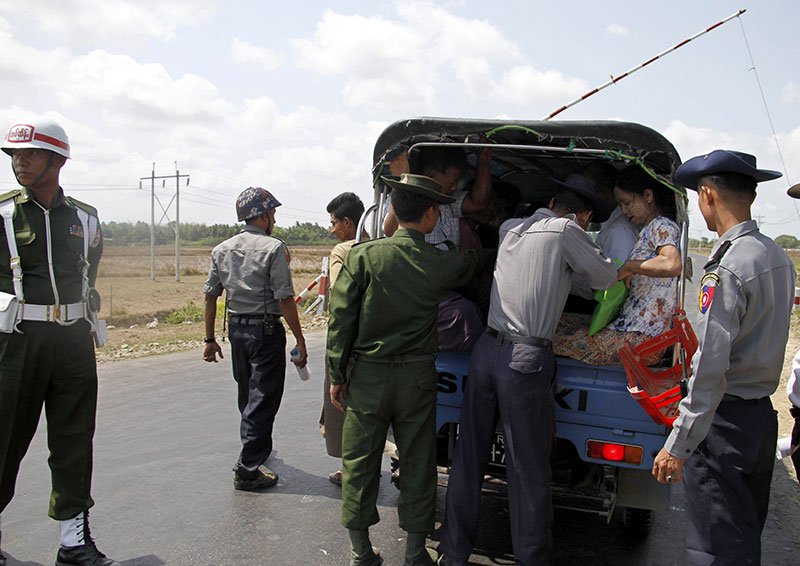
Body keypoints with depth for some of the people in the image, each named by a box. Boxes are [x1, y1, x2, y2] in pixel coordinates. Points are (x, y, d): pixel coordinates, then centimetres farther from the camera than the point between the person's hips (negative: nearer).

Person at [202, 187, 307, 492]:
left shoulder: (222, 249, 7)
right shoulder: (273, 248, -12)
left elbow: (210, 296, 8)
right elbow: (285, 299, -17)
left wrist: (210, 339, 14)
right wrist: (300, 341, -12)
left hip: (236, 329, 7)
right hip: (266, 330, -7)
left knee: (247, 394, 22)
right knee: (263, 398, 0)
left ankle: (254, 447, 42)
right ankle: (247, 469, 1)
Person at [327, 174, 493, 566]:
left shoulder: (363, 256, -9)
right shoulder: (441, 264, -5)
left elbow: (341, 320, -7)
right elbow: (476, 260, 18)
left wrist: (337, 376, 1)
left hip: (366, 375, 0)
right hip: (416, 378, 1)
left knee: (359, 463, 11)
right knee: (417, 464, 12)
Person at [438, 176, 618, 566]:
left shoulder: (511, 228, 14)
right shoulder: (566, 230, -2)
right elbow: (606, 278, 10)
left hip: (486, 350, 6)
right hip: (525, 359, -6)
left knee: (468, 459, 12)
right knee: (529, 471, 5)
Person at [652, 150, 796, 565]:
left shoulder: (726, 269, -21)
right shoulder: (778, 257, 7)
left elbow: (710, 369, -24)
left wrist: (678, 445, -20)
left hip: (723, 422, -9)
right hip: (763, 413, 9)